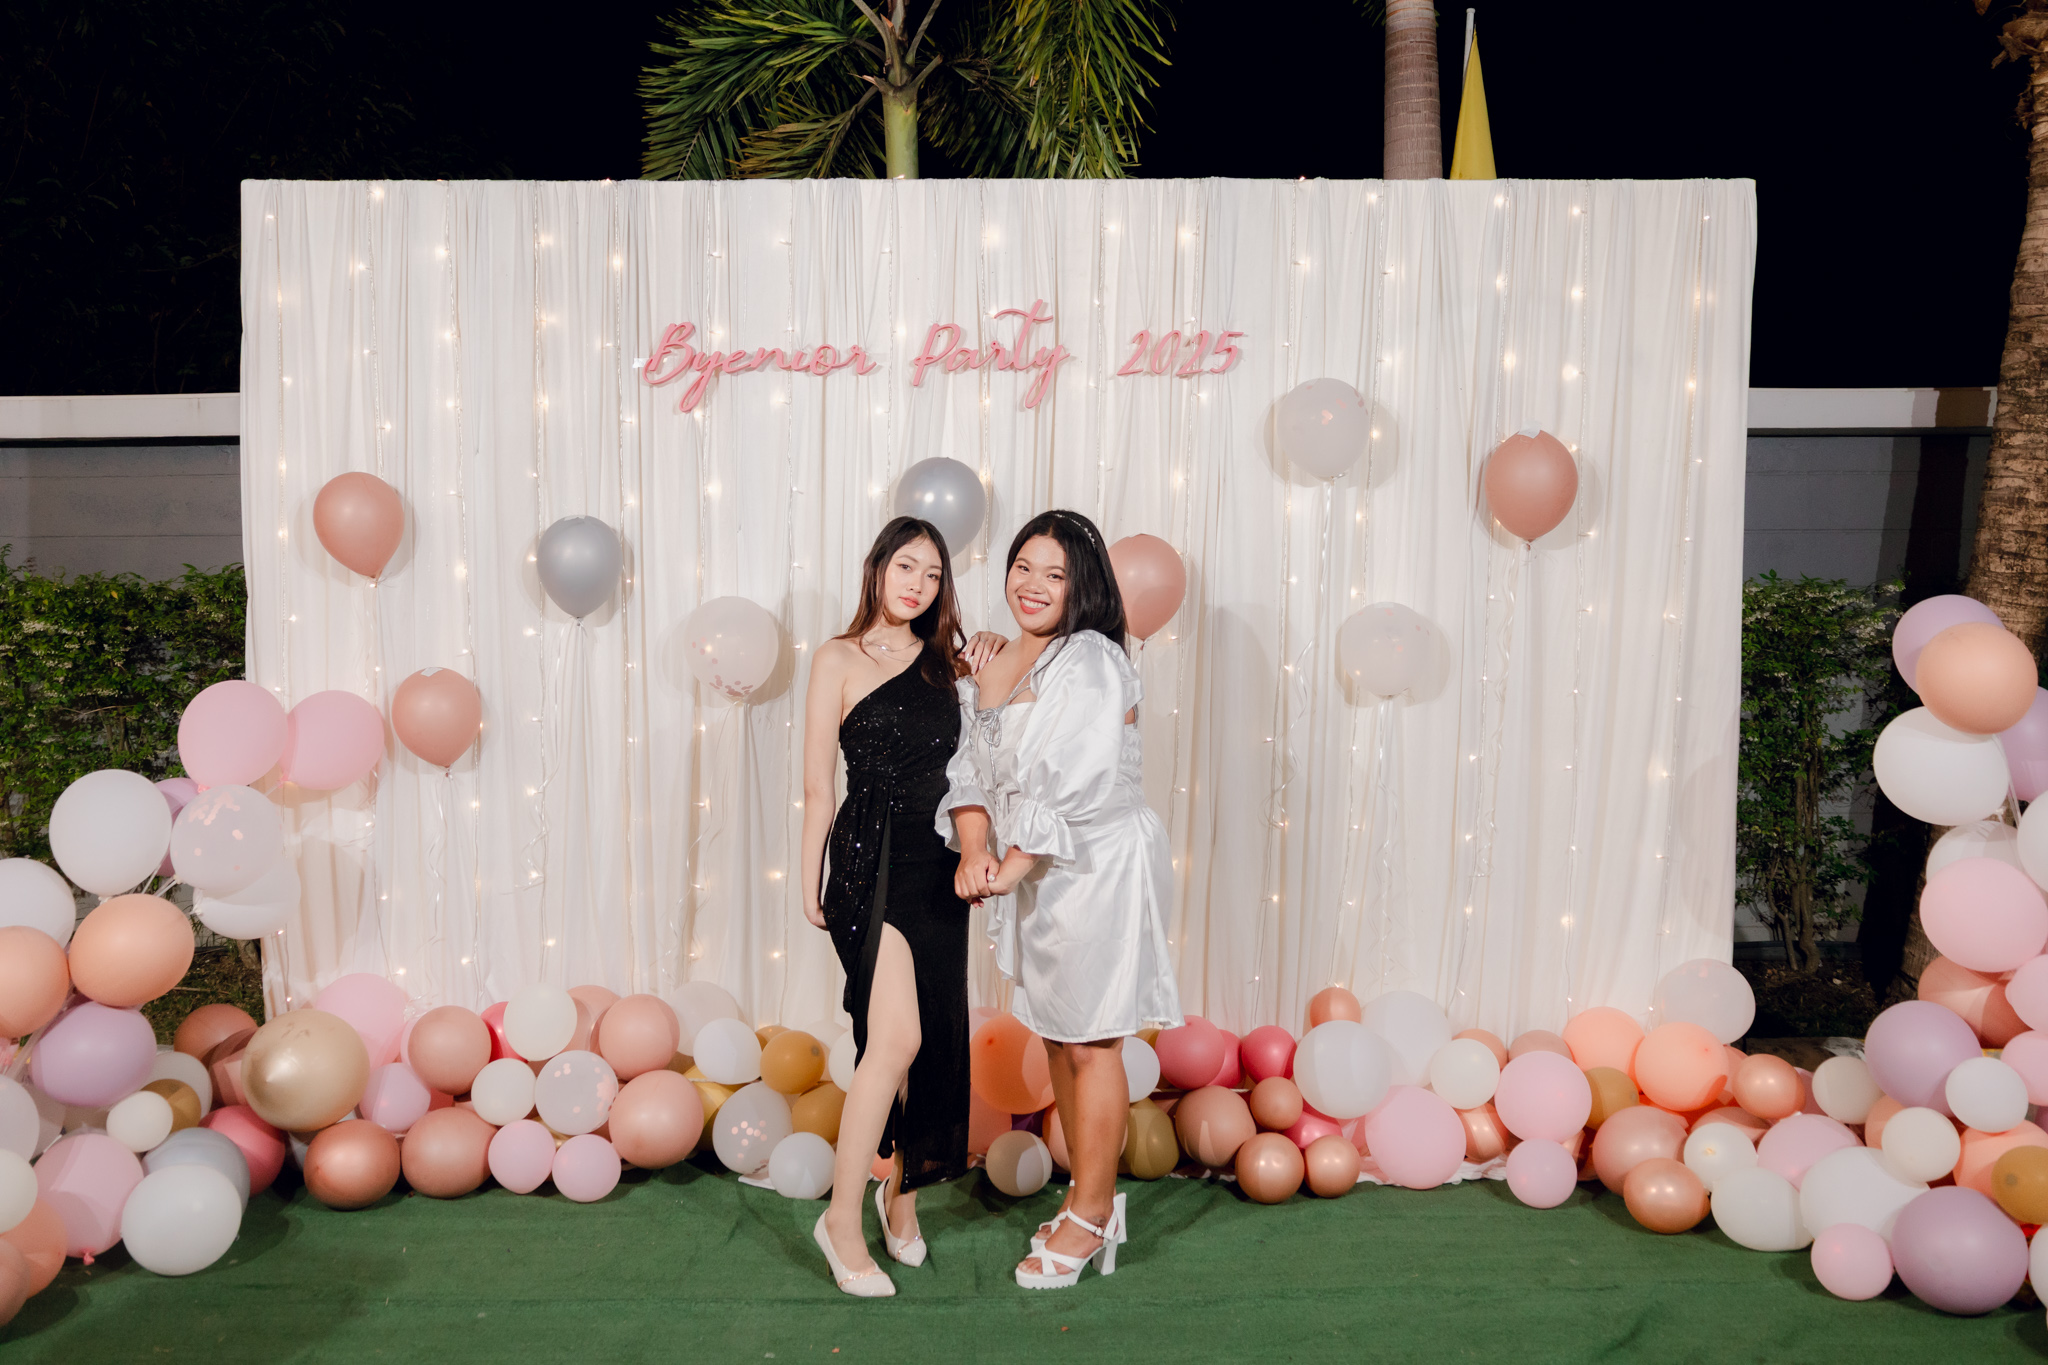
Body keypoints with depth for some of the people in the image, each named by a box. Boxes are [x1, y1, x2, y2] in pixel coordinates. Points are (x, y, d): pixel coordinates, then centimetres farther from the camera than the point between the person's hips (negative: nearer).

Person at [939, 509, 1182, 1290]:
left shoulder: (1093, 661, -14)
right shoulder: (989, 667, 10)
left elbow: (1079, 784, -21)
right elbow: (969, 769, 5)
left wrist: (1014, 863, -20)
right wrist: (974, 850, -11)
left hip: (1098, 868, -8)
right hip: (1034, 876, 8)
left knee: (1090, 1044, 2)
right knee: (1057, 1038, 16)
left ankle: (1090, 1216, 17)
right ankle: (1090, 1197, 32)